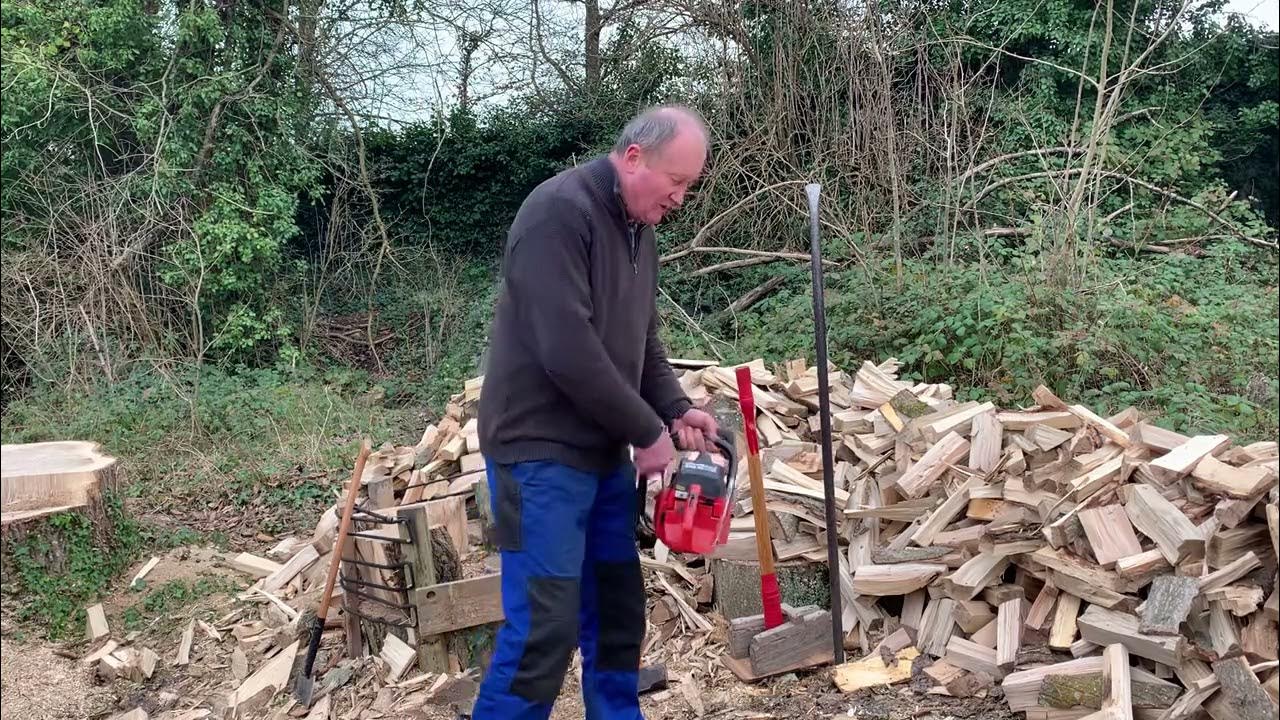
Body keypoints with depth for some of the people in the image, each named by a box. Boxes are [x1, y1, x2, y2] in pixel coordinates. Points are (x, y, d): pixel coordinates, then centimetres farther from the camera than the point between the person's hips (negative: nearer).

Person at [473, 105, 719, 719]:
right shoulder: (559, 211, -19)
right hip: (542, 453, -9)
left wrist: (675, 409, 2)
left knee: (617, 610, 15)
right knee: (545, 626, -8)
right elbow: (568, 350, -26)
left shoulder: (638, 228, 11)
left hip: (605, 451, 9)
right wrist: (648, 432, -16)